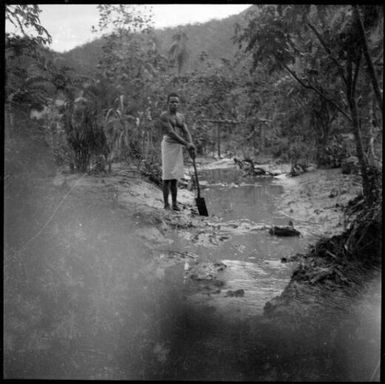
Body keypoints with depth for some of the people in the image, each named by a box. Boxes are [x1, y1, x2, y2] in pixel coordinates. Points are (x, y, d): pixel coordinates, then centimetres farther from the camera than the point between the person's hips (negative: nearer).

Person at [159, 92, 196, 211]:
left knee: (175, 177, 8)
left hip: (179, 147, 6)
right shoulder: (164, 116, -7)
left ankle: (174, 203, 11)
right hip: (168, 144, -6)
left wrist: (191, 146, -13)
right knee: (167, 177, -7)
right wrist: (186, 144, -20)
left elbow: (186, 132, 5)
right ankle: (166, 204, -2)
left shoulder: (181, 117, 14)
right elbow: (171, 133, -16)